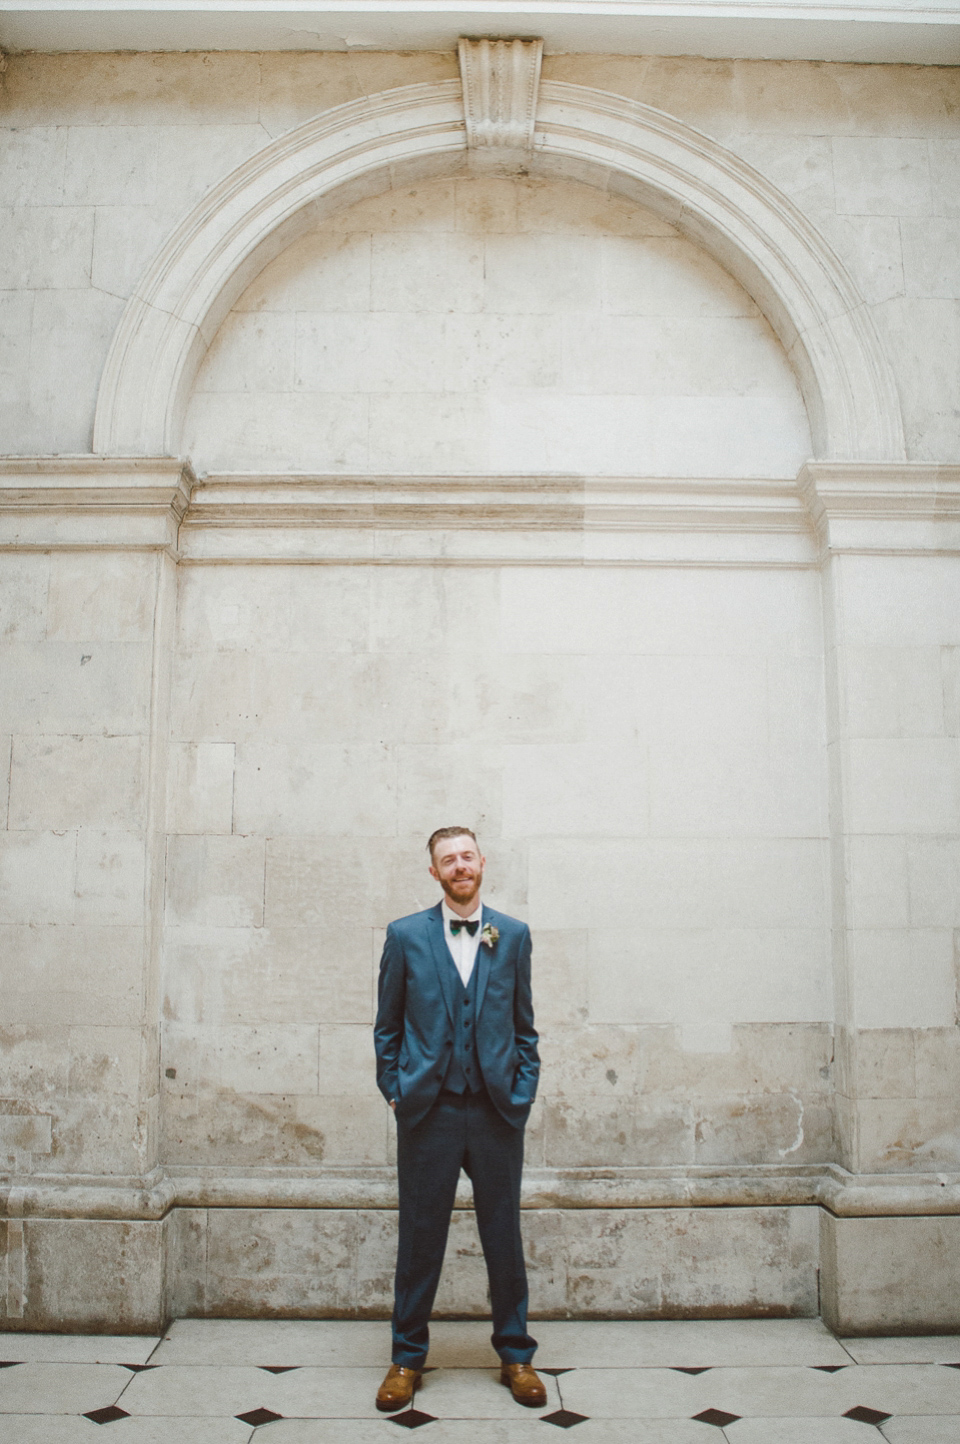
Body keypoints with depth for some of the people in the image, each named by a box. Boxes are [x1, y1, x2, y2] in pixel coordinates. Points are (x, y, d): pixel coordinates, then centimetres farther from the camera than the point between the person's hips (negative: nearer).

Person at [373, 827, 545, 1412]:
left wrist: (522, 1093, 1)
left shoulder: (513, 935, 6)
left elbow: (524, 1026, 10)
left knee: (505, 1237, 10)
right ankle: (408, 1357, 24)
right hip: (428, 1110, -1)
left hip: (497, 1111, 1)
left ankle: (516, 1356, 26)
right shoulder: (406, 935, 3)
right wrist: (395, 1091, 0)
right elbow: (388, 1026, 8)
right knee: (420, 1238, 8)